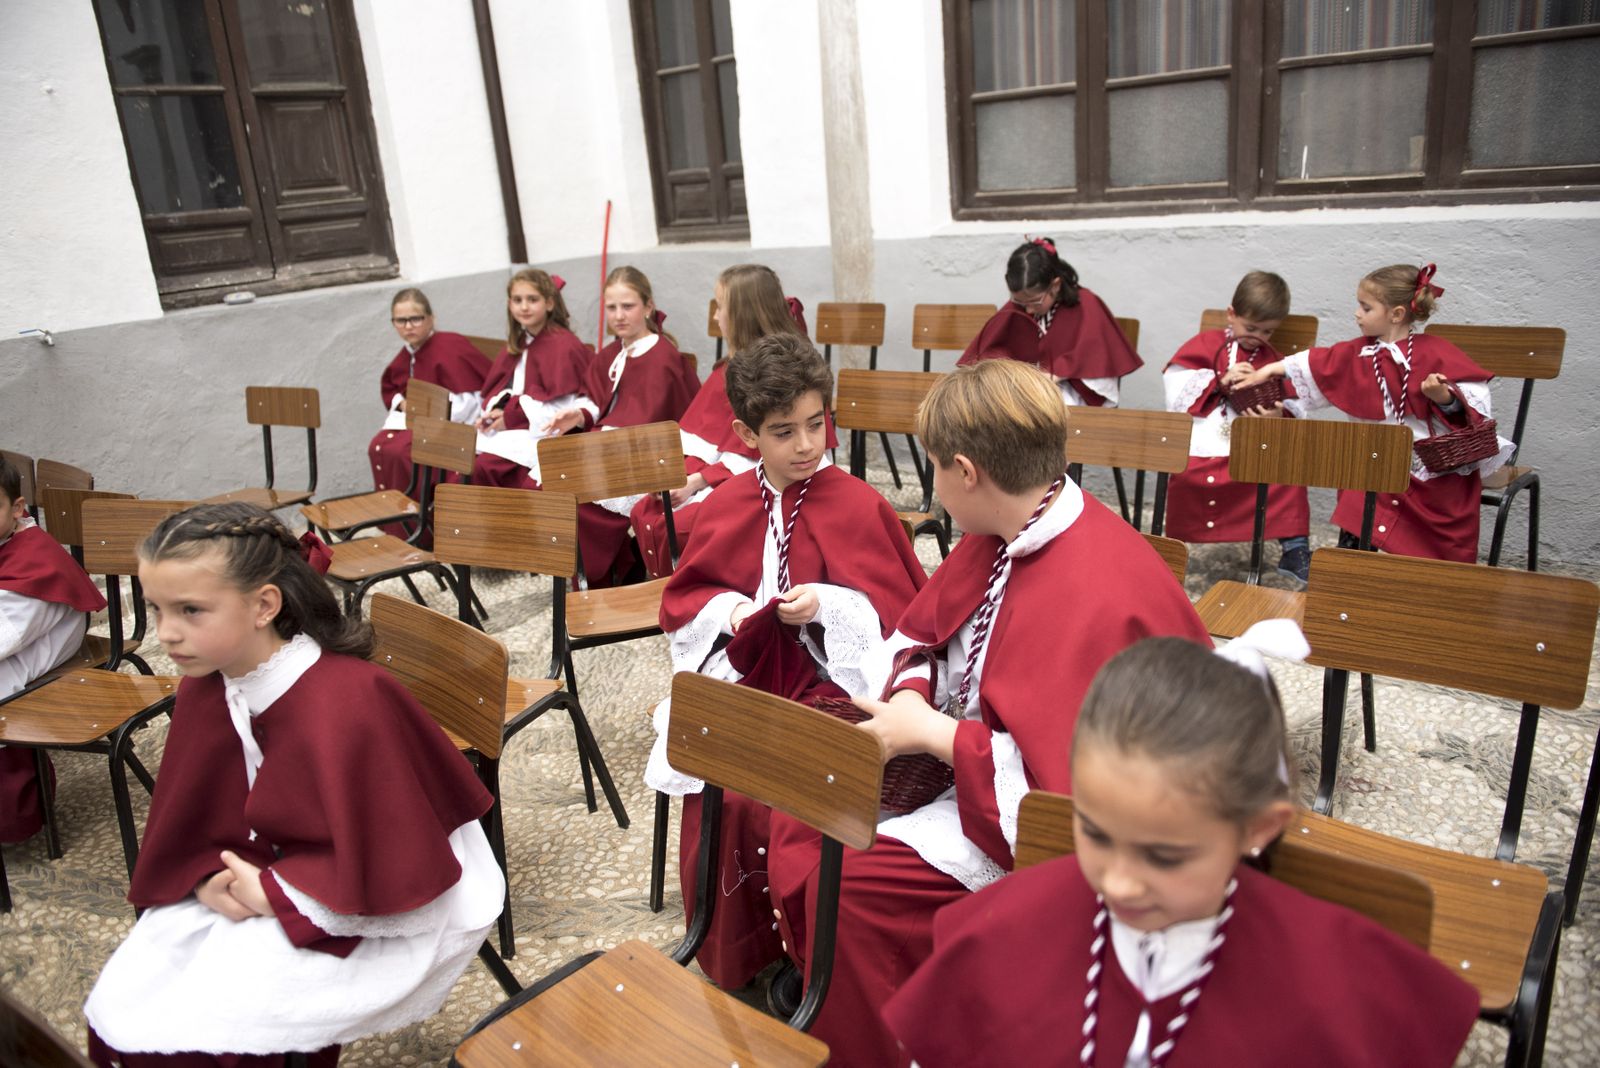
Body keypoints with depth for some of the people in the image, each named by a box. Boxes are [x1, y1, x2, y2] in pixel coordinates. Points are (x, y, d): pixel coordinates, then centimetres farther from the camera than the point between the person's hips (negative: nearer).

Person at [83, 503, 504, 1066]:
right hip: (264, 879, 7)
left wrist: (271, 893, -17)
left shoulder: (349, 702, -29)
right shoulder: (203, 687, -5)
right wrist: (211, 878, -11)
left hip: (375, 912, -7)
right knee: (121, 1012, 0)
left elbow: (383, 867, -24)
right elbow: (190, 814, 8)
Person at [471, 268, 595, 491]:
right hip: (514, 426, 8)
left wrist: (510, 417, -15)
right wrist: (495, 411, -6)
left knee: (486, 464, -26)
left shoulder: (563, 345, -11)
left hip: (542, 432, -8)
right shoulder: (518, 344, 15)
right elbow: (497, 386, 18)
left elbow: (558, 406, -17)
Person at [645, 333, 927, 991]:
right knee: (715, 792, -19)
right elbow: (683, 598, 15)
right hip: (742, 678, 4)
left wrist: (825, 605, -19)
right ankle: (730, 961, 8)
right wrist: (729, 613, -6)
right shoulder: (724, 507, 6)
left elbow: (900, 609, -3)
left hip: (828, 685, -3)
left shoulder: (859, 505, -5)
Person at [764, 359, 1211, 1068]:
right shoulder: (999, 538, -1)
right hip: (974, 752, 9)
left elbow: (1064, 783, -30)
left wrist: (929, 732, -22)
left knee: (847, 883, -20)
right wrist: (911, 694, -8)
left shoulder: (1098, 595, -30)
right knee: (799, 816, 2)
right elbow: (919, 632, 13)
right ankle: (825, 1011, 21)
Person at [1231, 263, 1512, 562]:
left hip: (1433, 467, -4)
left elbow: (1471, 396, -14)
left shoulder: (1432, 353, -11)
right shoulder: (1360, 353, 6)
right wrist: (1272, 370, 16)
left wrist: (1444, 396, -34)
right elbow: (1317, 365, 15)